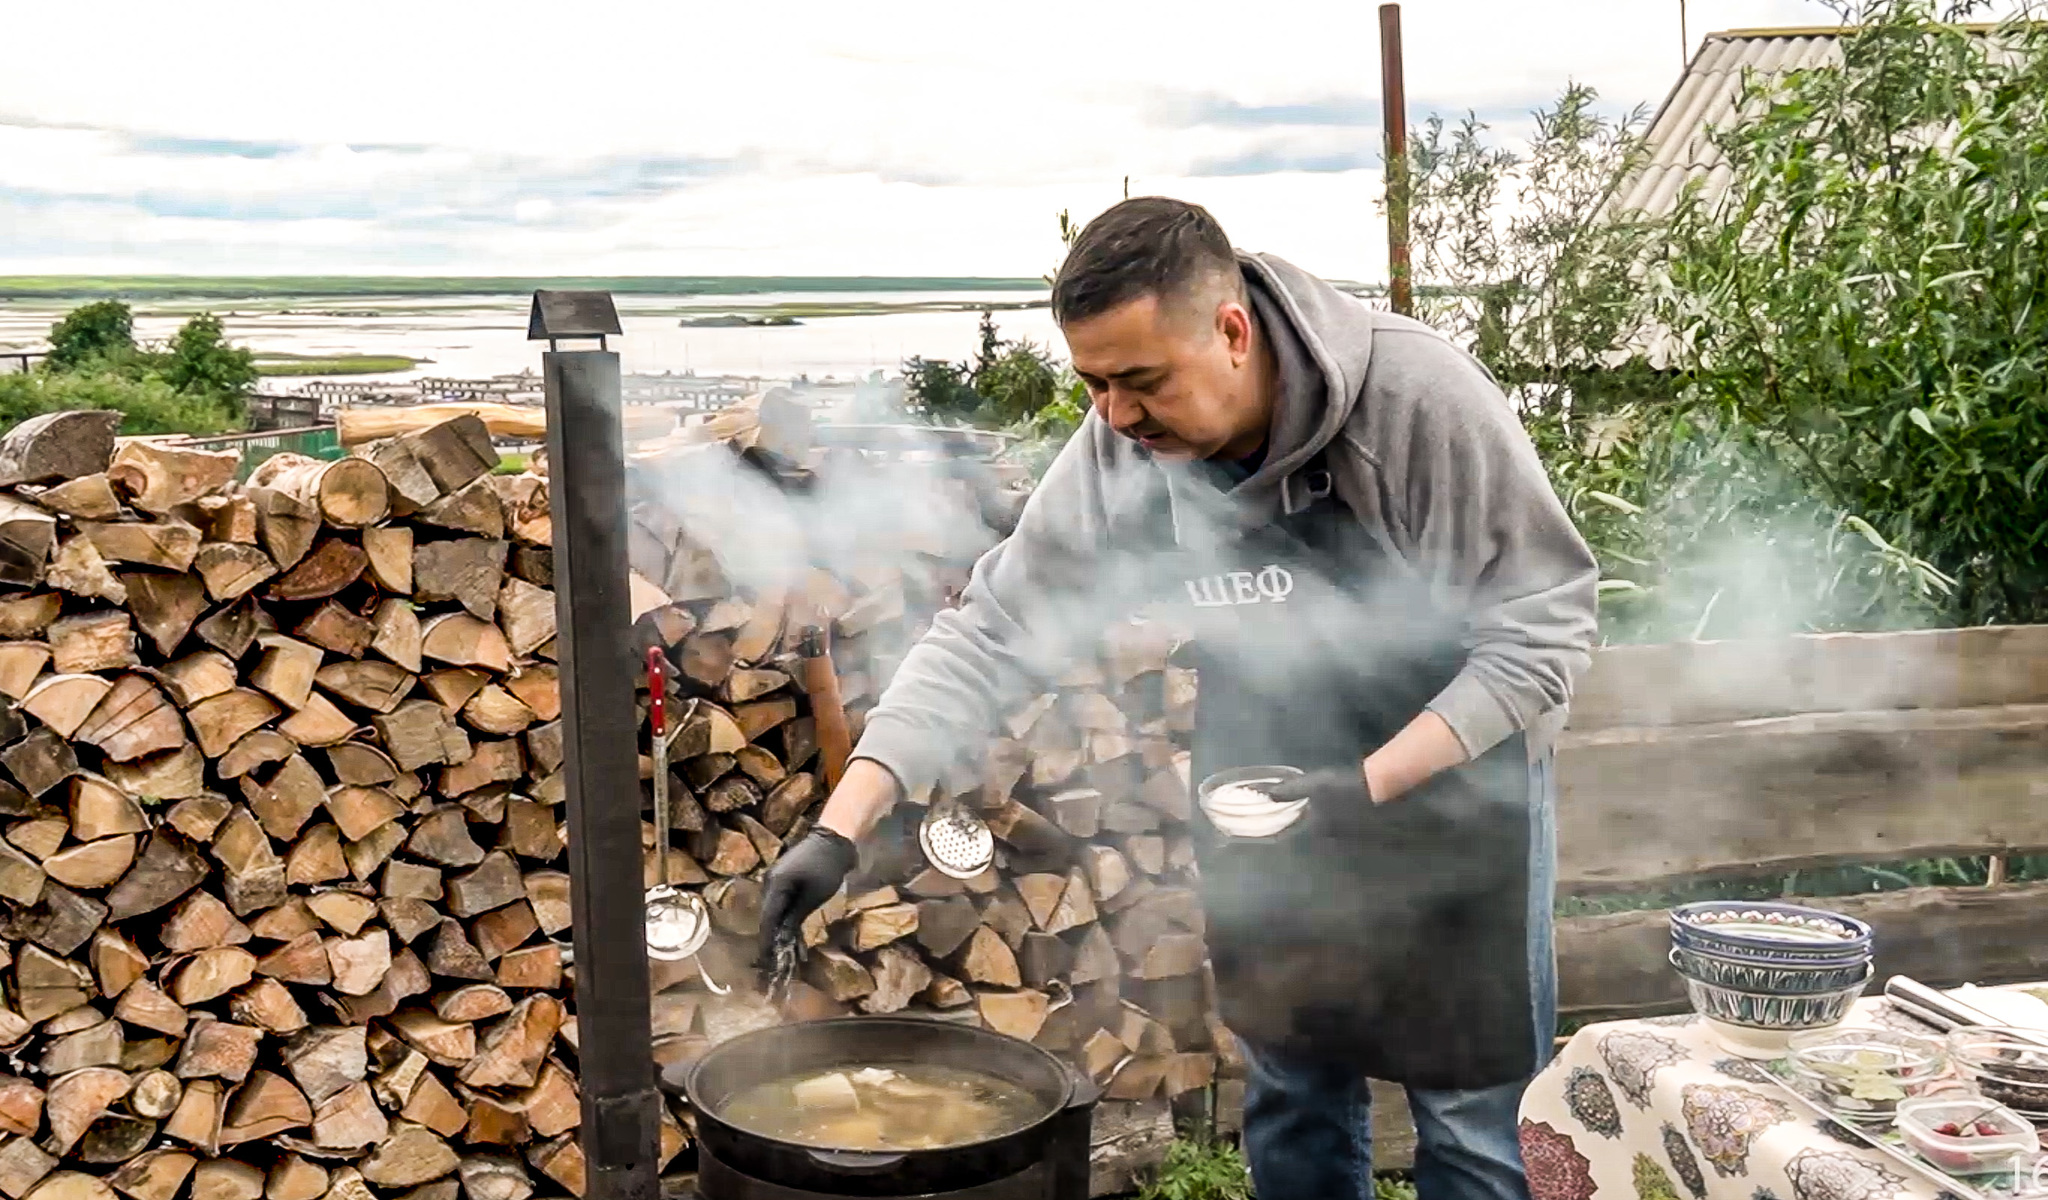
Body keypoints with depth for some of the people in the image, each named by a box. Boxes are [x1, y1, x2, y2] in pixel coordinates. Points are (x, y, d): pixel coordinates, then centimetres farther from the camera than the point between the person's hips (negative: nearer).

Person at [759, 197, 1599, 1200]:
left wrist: (1372, 784, -29)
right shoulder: (1117, 458, -15)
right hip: (1271, 817, 4)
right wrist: (841, 826, -22)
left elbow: (1543, 624, -20)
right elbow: (989, 636, -13)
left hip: (1453, 787, -3)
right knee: (1291, 1100, 16)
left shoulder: (1420, 399, -27)